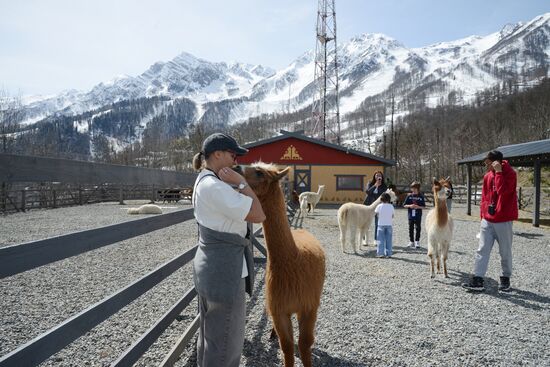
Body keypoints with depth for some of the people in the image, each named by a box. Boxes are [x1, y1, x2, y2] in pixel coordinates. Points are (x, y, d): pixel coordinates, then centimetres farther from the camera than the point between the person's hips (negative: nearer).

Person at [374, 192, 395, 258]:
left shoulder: (379, 206, -8)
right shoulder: (391, 206, -2)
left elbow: (376, 213, 1)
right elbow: (392, 216, 2)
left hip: (381, 224, -2)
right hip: (389, 224, 2)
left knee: (381, 240, 3)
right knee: (388, 240, 8)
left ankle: (380, 253, 0)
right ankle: (388, 253, 9)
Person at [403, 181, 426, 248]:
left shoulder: (421, 196, 0)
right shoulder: (409, 196, 3)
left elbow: (423, 206, 1)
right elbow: (404, 205, 5)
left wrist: (418, 207, -17)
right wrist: (410, 206, -14)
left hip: (418, 216, -2)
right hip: (411, 215, 2)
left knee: (418, 228, -2)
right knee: (411, 229, 9)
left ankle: (417, 242, 6)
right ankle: (411, 242, 19)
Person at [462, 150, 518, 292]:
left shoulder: (510, 174, -10)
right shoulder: (487, 176, 8)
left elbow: (502, 191, -27)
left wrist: (498, 172, -23)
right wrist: (482, 215, 13)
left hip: (503, 221, -5)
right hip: (487, 221, 5)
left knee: (505, 252, 8)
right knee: (482, 250, -1)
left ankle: (505, 279, 24)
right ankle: (477, 280, -1)